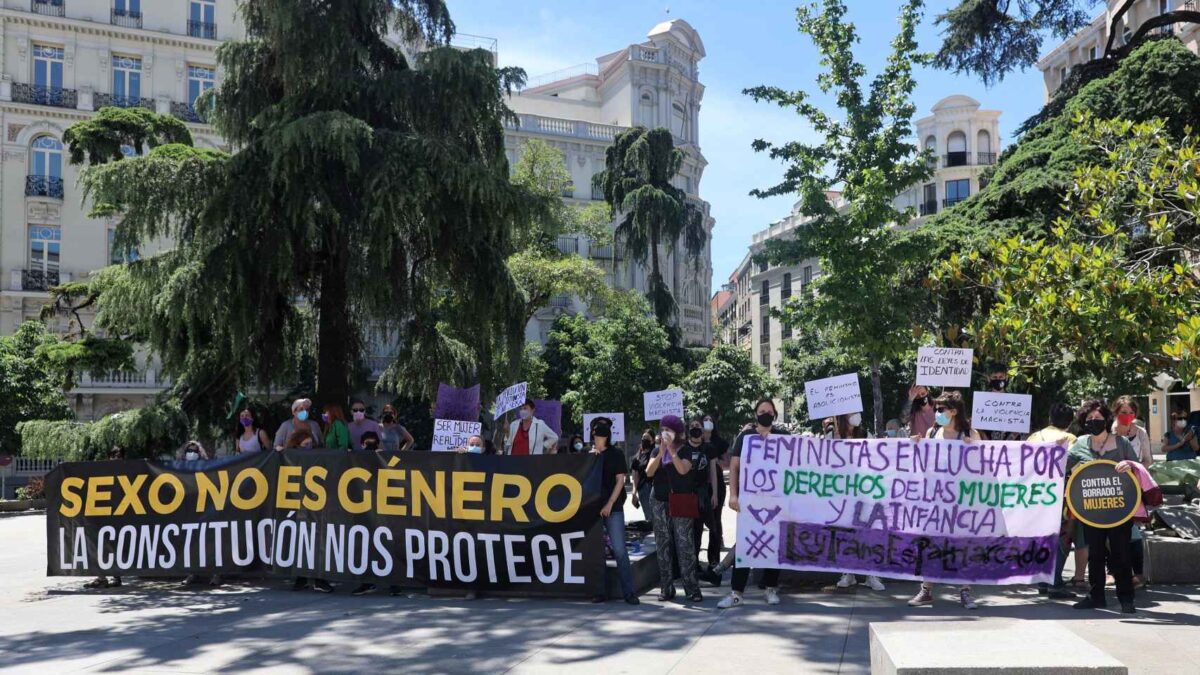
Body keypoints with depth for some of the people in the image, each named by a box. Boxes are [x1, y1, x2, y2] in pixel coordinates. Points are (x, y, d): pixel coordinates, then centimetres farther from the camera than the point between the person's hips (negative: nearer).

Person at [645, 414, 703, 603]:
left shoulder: (686, 450, 1)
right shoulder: (657, 451, 12)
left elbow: (683, 469, -15)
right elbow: (649, 472, -1)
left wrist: (671, 450, -18)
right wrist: (661, 453, -11)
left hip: (681, 502, -4)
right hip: (660, 503, 4)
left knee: (684, 544, -8)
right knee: (663, 545, 4)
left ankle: (692, 588, -5)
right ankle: (666, 588, 10)